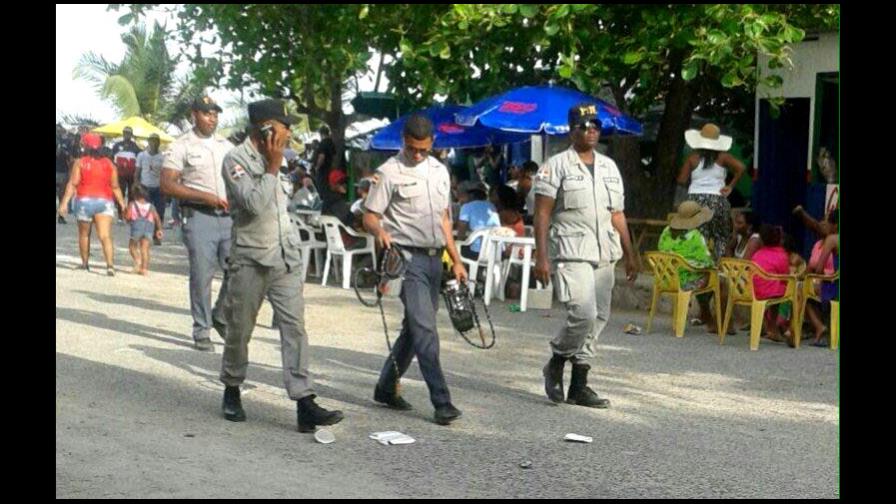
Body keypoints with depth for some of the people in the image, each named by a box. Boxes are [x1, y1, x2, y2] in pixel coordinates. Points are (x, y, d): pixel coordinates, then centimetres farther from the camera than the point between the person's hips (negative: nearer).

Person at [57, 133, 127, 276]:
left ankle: (85, 263, 26)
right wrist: (122, 204, 12)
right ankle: (110, 265, -24)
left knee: (84, 234, 18)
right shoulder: (109, 164, 7)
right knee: (105, 236, -8)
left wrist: (64, 202, -10)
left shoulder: (80, 162, -1)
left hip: (84, 201, -1)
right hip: (105, 202, 1)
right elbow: (115, 187, 6)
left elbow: (72, 184, -9)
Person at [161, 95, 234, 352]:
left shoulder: (227, 146, 15)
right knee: (202, 276, -2)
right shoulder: (182, 146, -1)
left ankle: (220, 317, 23)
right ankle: (201, 331, 10)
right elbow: (167, 185, -9)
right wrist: (206, 197, -15)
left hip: (229, 215, 5)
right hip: (199, 217, -4)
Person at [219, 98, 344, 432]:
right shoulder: (236, 160, -9)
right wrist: (273, 167, -15)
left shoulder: (273, 158, 13)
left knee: (294, 326, -5)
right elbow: (254, 204, -22)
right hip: (251, 260, -5)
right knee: (240, 330, 7)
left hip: (284, 256, 5)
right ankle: (232, 391, 29)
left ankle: (304, 403, -10)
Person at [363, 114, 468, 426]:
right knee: (425, 330, -12)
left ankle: (386, 388, 26)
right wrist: (381, 232, -30)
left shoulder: (440, 171, 15)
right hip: (408, 258, -7)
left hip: (434, 258, 7)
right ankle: (441, 402, -12)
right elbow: (370, 216, -8)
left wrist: (456, 260, 18)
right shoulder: (390, 172, -6)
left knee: (414, 328, 13)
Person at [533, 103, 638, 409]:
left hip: (604, 255, 7)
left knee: (598, 318, 5)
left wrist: (630, 255, 16)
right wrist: (541, 257, -13)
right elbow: (542, 214, -5)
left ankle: (579, 386, 13)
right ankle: (555, 365, 6)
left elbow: (617, 214, 21)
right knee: (584, 314, -18)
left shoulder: (609, 167, 18)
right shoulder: (556, 166, -1)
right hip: (571, 253, -6)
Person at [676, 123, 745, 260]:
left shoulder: (693, 158, 2)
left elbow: (681, 180, -1)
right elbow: (740, 168, -10)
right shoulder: (722, 157, 1)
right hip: (717, 199, 0)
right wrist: (731, 186, -2)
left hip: (695, 199, 0)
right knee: (721, 237, 11)